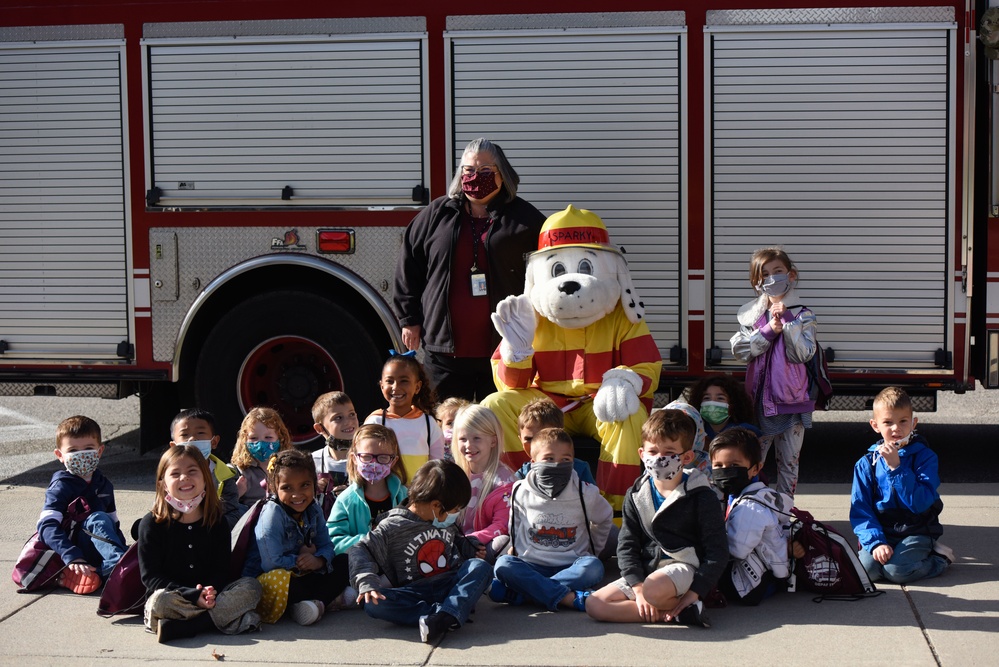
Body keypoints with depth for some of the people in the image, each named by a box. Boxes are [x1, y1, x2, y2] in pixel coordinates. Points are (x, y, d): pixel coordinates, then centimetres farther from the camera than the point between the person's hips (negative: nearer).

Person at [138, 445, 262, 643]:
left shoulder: (217, 522, 8)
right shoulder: (152, 523, -1)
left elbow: (221, 571, 5)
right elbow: (150, 576, -7)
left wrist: (210, 592, -19)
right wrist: (193, 595, -20)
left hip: (209, 596, 3)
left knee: (251, 587, -20)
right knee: (161, 601, -36)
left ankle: (178, 627, -32)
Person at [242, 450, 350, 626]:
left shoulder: (314, 510, 3)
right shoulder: (273, 512, -18)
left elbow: (326, 546, 2)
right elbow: (272, 562, -26)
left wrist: (318, 561, -21)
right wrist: (301, 560, -11)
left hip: (300, 576, 7)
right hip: (263, 580, -7)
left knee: (345, 563, -4)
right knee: (277, 580, -41)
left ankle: (316, 602, -25)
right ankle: (329, 599, -17)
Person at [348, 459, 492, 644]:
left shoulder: (446, 522, 15)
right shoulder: (393, 527, -4)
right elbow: (360, 550, -11)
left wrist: (472, 551, 16)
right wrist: (367, 583, -27)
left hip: (449, 587, 4)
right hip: (413, 594, -4)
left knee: (480, 567, -21)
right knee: (373, 603, -32)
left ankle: (447, 616, -43)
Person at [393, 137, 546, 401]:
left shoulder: (522, 218, 3)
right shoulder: (436, 215, 8)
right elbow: (408, 270, 13)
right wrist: (409, 319, 10)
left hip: (503, 349, -1)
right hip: (445, 348, 2)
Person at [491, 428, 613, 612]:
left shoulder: (584, 494, -2)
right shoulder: (521, 492, 1)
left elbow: (604, 518, 16)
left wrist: (591, 551, 16)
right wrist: (514, 547, 15)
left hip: (571, 567, 0)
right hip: (532, 567, 0)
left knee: (594, 567, -34)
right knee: (503, 564, -30)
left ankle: (521, 591, -35)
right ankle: (569, 598, -37)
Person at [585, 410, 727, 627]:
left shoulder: (701, 497, -6)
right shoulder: (636, 495, 7)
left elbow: (717, 551, -8)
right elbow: (627, 545, 5)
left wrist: (695, 591, -18)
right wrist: (638, 588, -10)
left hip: (685, 567, -7)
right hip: (645, 572, 7)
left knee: (654, 589, -40)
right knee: (594, 604, -16)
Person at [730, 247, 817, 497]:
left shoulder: (802, 316, -2)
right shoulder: (751, 315, 4)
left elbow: (804, 353, -14)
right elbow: (739, 349, -8)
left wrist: (787, 320, -19)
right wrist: (769, 330, -18)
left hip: (792, 401, -1)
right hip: (760, 399, 1)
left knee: (789, 462, 9)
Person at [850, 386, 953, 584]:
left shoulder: (924, 456, -4)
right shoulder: (866, 464, 2)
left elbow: (920, 503, -16)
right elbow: (860, 511, -2)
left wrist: (896, 467, -21)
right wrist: (875, 542, -18)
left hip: (916, 532, -2)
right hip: (881, 532, 2)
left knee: (897, 571, -27)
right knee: (866, 568, -26)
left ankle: (940, 557, 1)